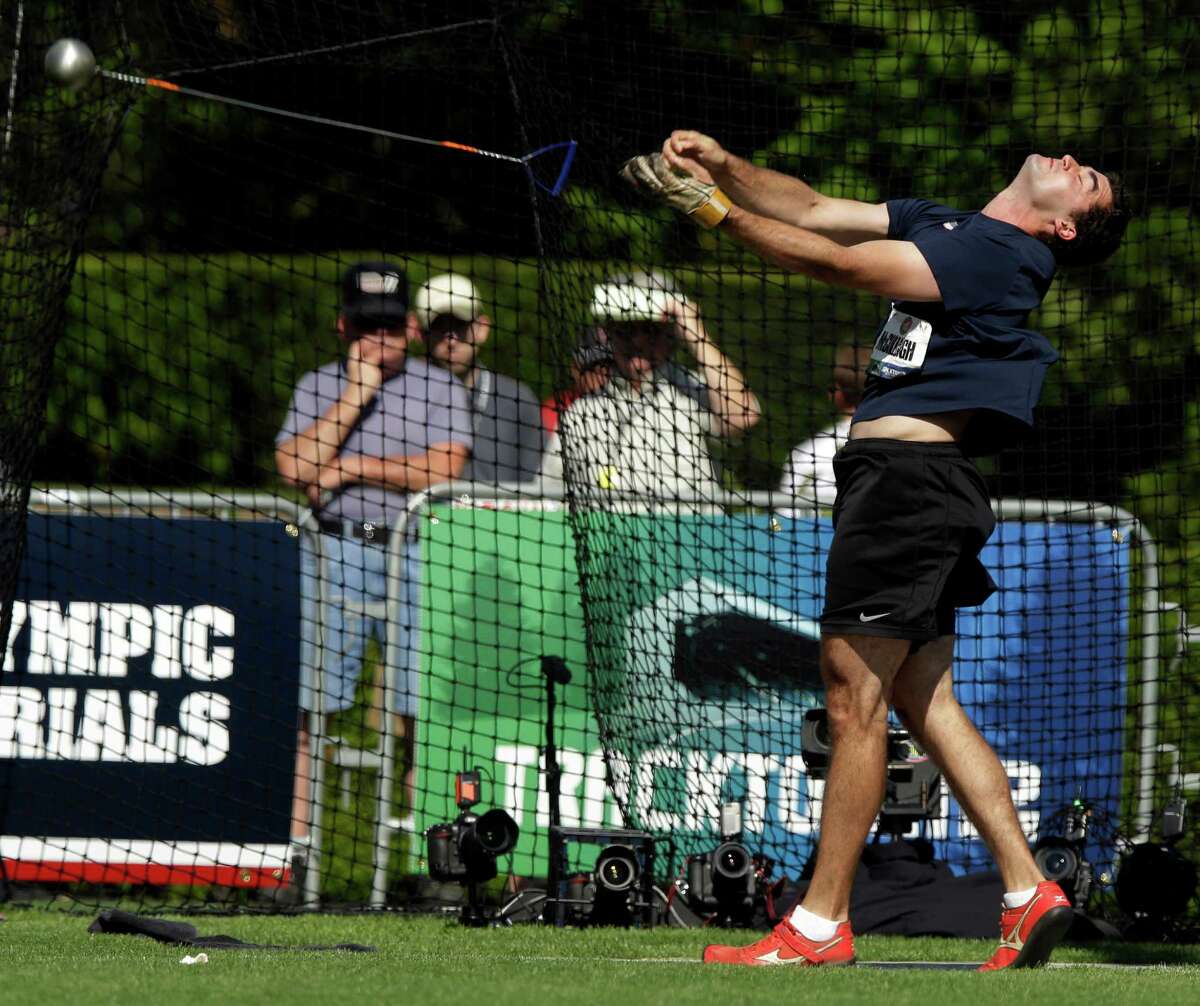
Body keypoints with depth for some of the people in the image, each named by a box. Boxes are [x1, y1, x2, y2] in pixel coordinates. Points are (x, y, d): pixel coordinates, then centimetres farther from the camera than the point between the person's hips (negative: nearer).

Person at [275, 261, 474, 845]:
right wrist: (355, 396, -5)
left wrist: (349, 468, -6)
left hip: (415, 556, -1)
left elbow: (442, 470, -8)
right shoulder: (318, 386, 11)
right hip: (334, 554, 1)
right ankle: (295, 844, 0)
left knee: (421, 709, -4)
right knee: (310, 706, -3)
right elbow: (294, 466, -4)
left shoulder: (439, 388, 6)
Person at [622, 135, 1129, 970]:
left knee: (854, 694, -7)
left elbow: (839, 266, -15)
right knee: (923, 698, 9)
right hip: (911, 480, 10)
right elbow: (817, 212, 19)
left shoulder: (998, 255, -12)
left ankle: (820, 926, -3)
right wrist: (723, 166, 4)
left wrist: (714, 209, -14)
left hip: (908, 475, -10)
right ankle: (1028, 892, 7)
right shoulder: (945, 227, 18)